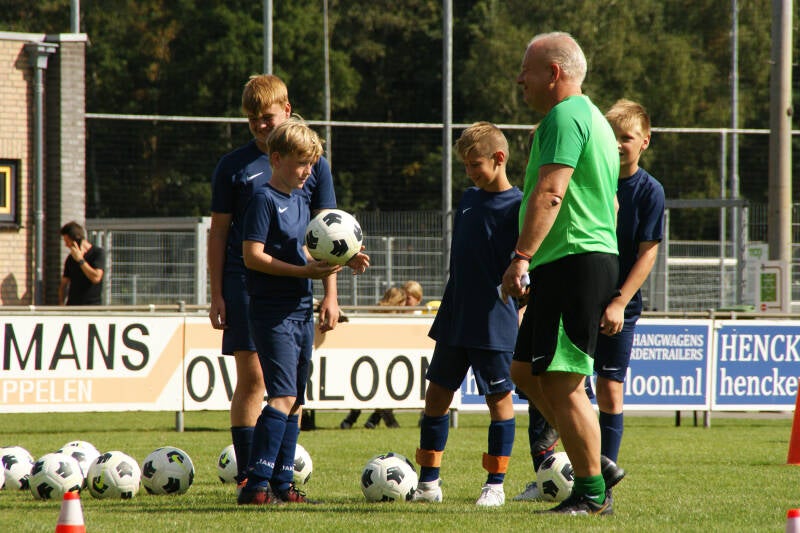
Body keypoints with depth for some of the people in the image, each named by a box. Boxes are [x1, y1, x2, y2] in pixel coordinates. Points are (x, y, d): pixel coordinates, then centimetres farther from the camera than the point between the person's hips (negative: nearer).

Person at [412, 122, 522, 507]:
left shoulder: (518, 207, -9)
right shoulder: (469, 199, 11)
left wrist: (519, 313, -18)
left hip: (495, 323, -7)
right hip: (454, 319, 7)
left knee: (499, 399, 2)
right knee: (436, 395, 8)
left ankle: (495, 485, 10)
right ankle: (429, 482, 15)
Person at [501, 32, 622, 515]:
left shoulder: (565, 116, -11)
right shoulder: (592, 118, 23)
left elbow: (549, 192, -22)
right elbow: (611, 206, 27)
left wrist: (522, 256, -26)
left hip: (573, 262, -11)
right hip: (594, 260, 11)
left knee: (561, 382, -7)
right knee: (526, 372, 13)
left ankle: (593, 494, -3)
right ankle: (596, 465, 13)